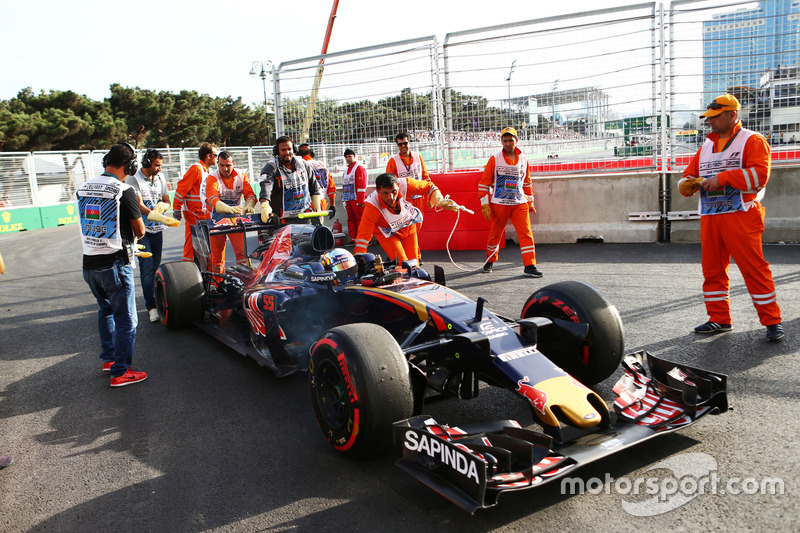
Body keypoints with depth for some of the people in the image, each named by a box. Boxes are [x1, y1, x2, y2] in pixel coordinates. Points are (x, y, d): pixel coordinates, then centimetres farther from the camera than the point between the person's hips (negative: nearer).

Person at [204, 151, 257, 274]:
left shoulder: (241, 175, -1)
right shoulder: (212, 177, -11)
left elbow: (250, 194, -9)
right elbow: (212, 198, -29)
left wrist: (249, 205, -34)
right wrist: (229, 208, -48)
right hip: (217, 217, -1)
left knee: (242, 251, -11)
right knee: (217, 254, 6)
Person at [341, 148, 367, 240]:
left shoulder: (359, 168, -6)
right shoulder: (346, 169, 22)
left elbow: (362, 185, -14)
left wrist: (360, 200, -19)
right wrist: (343, 198, 20)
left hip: (357, 199, -8)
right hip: (348, 199, 8)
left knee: (360, 219, -7)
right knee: (351, 219, 9)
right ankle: (353, 238, 13)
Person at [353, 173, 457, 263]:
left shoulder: (404, 184, -32)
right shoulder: (372, 206, -37)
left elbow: (428, 188, -14)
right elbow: (363, 235, -32)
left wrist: (440, 202, -31)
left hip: (408, 227, 3)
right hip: (386, 233, -3)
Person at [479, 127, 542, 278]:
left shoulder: (523, 159, 8)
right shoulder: (494, 159, -3)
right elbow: (484, 182, -2)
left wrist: (530, 201, 19)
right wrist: (484, 204, -7)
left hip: (520, 204, 2)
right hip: (499, 204, -2)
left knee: (526, 233, -8)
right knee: (495, 233, 8)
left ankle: (529, 266, -6)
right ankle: (490, 261, 30)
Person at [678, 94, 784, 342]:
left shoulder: (752, 140, 1)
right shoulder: (706, 147, 20)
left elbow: (760, 174, -14)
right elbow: (688, 176, 20)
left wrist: (722, 178, -19)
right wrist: (687, 184, -5)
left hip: (741, 215, -6)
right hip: (709, 217, 6)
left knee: (754, 268, -7)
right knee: (712, 269, 8)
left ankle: (772, 321, 3)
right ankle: (719, 319, 18)